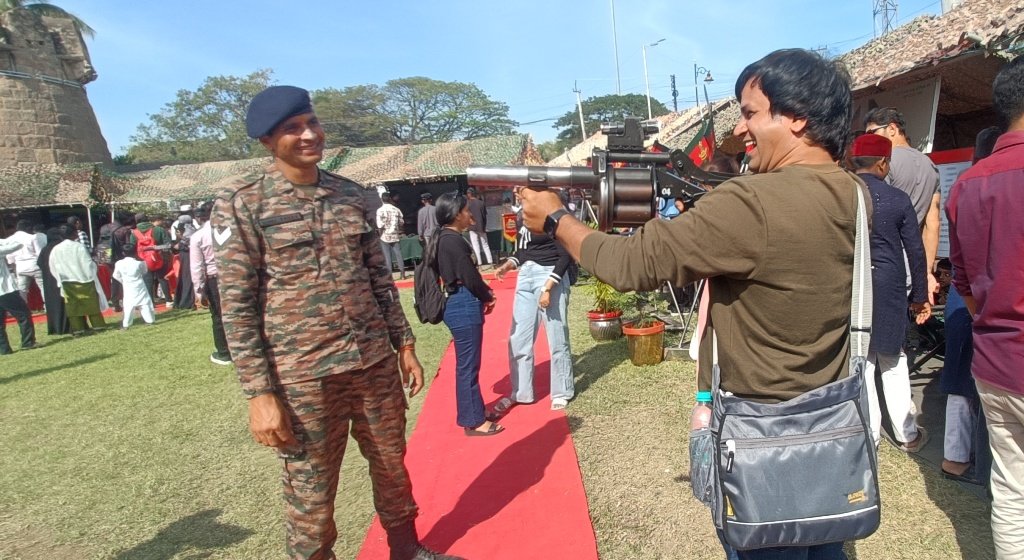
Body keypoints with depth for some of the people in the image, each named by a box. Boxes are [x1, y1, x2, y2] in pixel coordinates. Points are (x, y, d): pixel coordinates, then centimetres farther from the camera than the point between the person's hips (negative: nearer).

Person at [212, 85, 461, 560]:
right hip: (302, 376, -4)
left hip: (375, 363, 5)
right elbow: (236, 305, -8)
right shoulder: (240, 204, -6)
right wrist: (259, 392, -12)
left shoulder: (352, 195, 8)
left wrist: (404, 344, 11)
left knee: (392, 469, 18)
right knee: (311, 493, 10)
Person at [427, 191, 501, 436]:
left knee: (466, 364, 18)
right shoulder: (454, 241, -18)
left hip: (458, 305, 10)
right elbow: (470, 277, -19)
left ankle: (470, 412, 31)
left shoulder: (443, 239, 12)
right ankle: (474, 421, 11)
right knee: (468, 365, 0)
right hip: (464, 307, -10)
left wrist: (484, 293, 8)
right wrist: (488, 296, -1)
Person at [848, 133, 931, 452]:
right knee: (893, 363, 13)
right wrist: (920, 297, 10)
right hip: (889, 291, 0)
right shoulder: (898, 199, -4)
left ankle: (869, 434, 16)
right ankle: (908, 435, 24)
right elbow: (915, 252, 0)